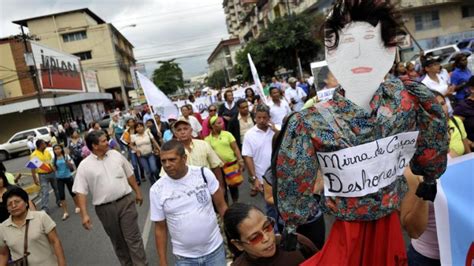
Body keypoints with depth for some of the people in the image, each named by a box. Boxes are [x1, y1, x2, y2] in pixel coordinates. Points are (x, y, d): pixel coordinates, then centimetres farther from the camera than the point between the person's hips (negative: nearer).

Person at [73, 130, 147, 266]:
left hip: (126, 202, 1)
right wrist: (84, 215, -14)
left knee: (133, 238, 1)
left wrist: (137, 192, 16)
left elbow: (129, 174, 13)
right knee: (118, 241, 15)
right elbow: (80, 192, -7)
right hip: (105, 209, -1)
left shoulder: (116, 155, 3)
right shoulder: (84, 166, -6)